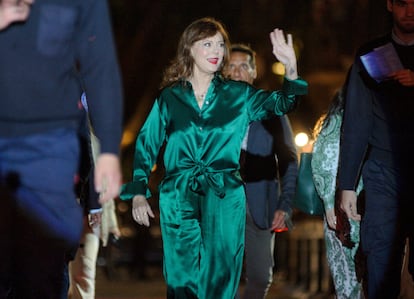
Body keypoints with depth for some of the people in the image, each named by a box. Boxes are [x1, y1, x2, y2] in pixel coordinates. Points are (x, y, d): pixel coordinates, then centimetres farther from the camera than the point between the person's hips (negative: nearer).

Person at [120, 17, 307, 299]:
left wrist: (291, 70, -17)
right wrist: (138, 193, 2)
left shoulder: (239, 95, 8)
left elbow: (282, 103, 2)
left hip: (224, 200, 0)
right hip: (179, 199, 0)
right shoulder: (170, 97, 7)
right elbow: (146, 144, 10)